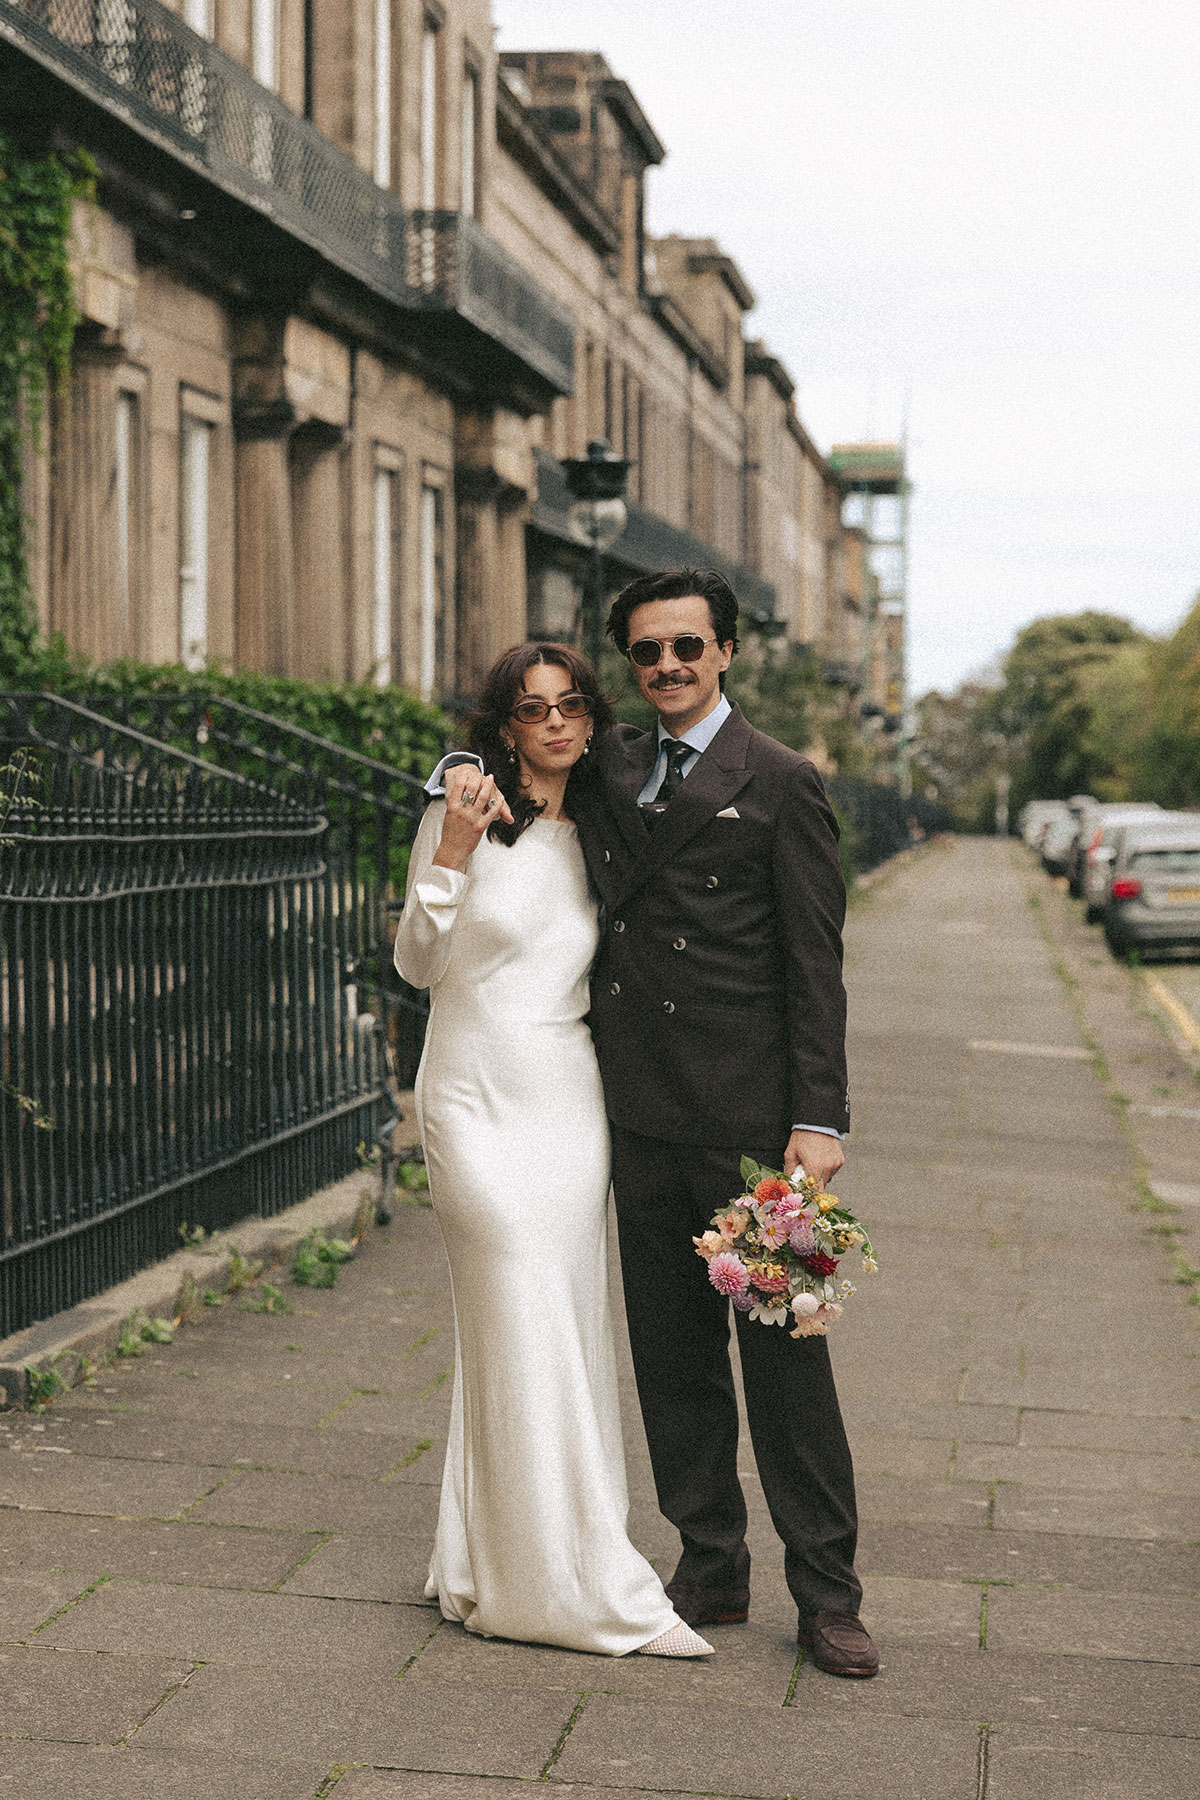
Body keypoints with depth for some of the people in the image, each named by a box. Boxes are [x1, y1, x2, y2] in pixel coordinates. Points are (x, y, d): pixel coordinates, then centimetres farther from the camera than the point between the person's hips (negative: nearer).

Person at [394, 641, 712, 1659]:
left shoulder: (593, 837, 11)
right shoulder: (464, 816, -4)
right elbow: (419, 966, -3)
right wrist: (448, 863, -18)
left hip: (570, 1101, 6)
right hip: (479, 1099, -5)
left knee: (565, 1335, 7)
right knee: (527, 1333, -6)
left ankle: (482, 1567, 20)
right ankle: (581, 1585, 0)